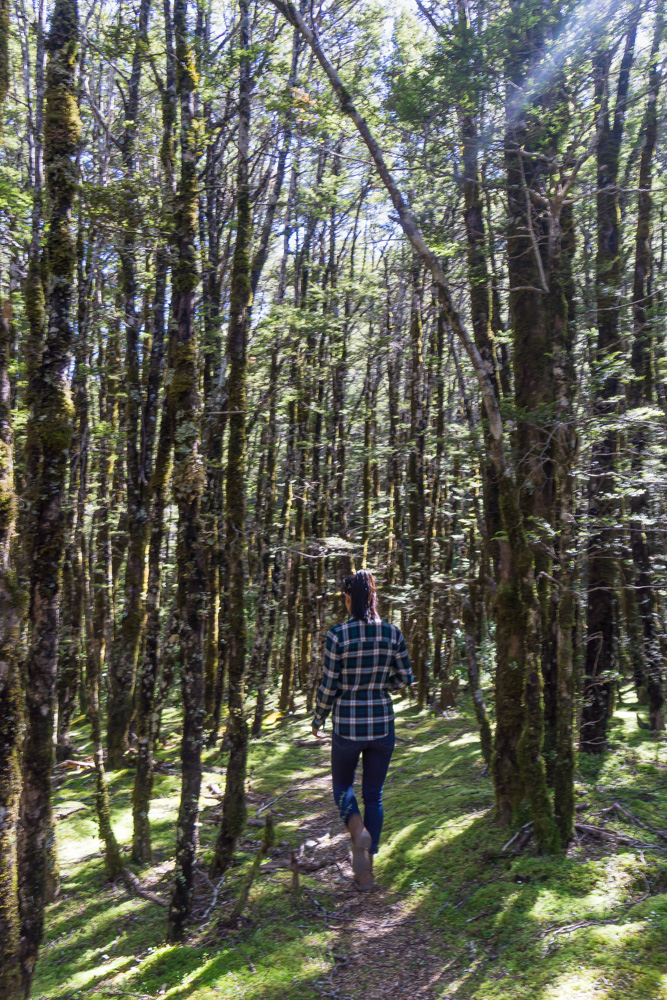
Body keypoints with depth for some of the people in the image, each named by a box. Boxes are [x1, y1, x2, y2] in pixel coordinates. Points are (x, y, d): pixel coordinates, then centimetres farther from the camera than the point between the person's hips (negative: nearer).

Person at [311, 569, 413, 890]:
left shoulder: (338, 635, -14)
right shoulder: (392, 633, -4)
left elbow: (328, 686, -10)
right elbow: (405, 678, 4)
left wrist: (317, 721, 6)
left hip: (348, 725, -3)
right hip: (382, 723, 3)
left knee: (342, 783, 21)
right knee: (374, 794, 15)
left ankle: (358, 830, -7)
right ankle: (366, 870, 18)